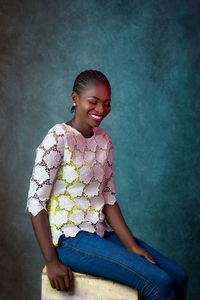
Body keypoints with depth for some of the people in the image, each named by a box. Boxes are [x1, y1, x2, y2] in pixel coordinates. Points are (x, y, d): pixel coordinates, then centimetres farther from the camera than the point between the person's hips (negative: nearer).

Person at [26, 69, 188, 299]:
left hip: (102, 232, 7)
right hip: (70, 238, -7)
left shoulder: (104, 140, 9)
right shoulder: (58, 138, -14)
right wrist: (52, 263, -17)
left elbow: (108, 196, 8)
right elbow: (35, 202, -15)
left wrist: (131, 245, -2)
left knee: (178, 276, -2)